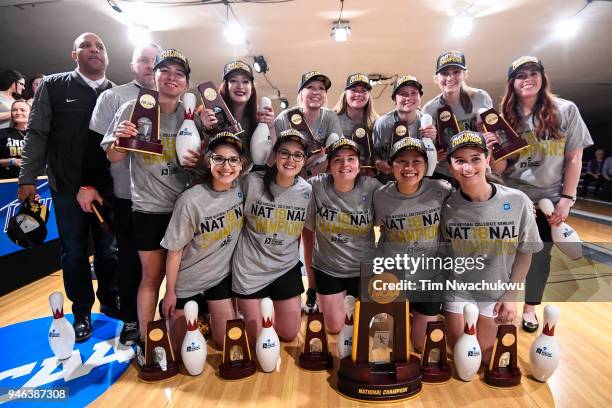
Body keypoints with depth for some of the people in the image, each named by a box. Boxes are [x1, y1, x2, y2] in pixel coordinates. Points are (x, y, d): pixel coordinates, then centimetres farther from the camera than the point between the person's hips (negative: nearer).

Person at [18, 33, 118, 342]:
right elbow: (37, 135, 0)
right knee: (74, 253, 9)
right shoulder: (54, 86, 2)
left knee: (108, 250, 12)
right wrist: (28, 178, -5)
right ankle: (82, 312, 26)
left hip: (108, 187, 1)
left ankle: (110, 301, 32)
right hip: (67, 188, -1)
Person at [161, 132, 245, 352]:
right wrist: (170, 293, -7)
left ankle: (206, 316, 39)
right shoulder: (190, 201, -27)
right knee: (183, 349, 12)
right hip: (187, 282, -3)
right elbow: (175, 251, -16)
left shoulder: (242, 188, -14)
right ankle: (170, 312, 41)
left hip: (221, 276, 4)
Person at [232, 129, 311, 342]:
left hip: (287, 268, 3)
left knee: (290, 334, 16)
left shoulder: (307, 191, -7)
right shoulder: (252, 181, -16)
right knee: (256, 337, 11)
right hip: (250, 268, -3)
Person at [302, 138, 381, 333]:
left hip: (364, 269, 0)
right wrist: (309, 271, 1)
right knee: (334, 328, 12)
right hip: (327, 269, 0)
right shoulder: (315, 186, -17)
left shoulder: (372, 187, -17)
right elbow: (308, 230, -6)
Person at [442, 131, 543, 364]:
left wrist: (511, 295, -5)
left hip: (496, 292, 0)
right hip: (458, 291, 0)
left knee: (484, 353, 11)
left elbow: (525, 252, -5)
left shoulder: (517, 201, -17)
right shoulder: (447, 207, -17)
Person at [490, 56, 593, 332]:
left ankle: (530, 307, 28)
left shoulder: (566, 110, -6)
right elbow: (499, 170, -6)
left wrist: (566, 199, -8)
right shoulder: (505, 119, -4)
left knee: (540, 253, 10)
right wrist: (492, 150, -26)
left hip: (550, 198, 0)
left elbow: (574, 158, -4)